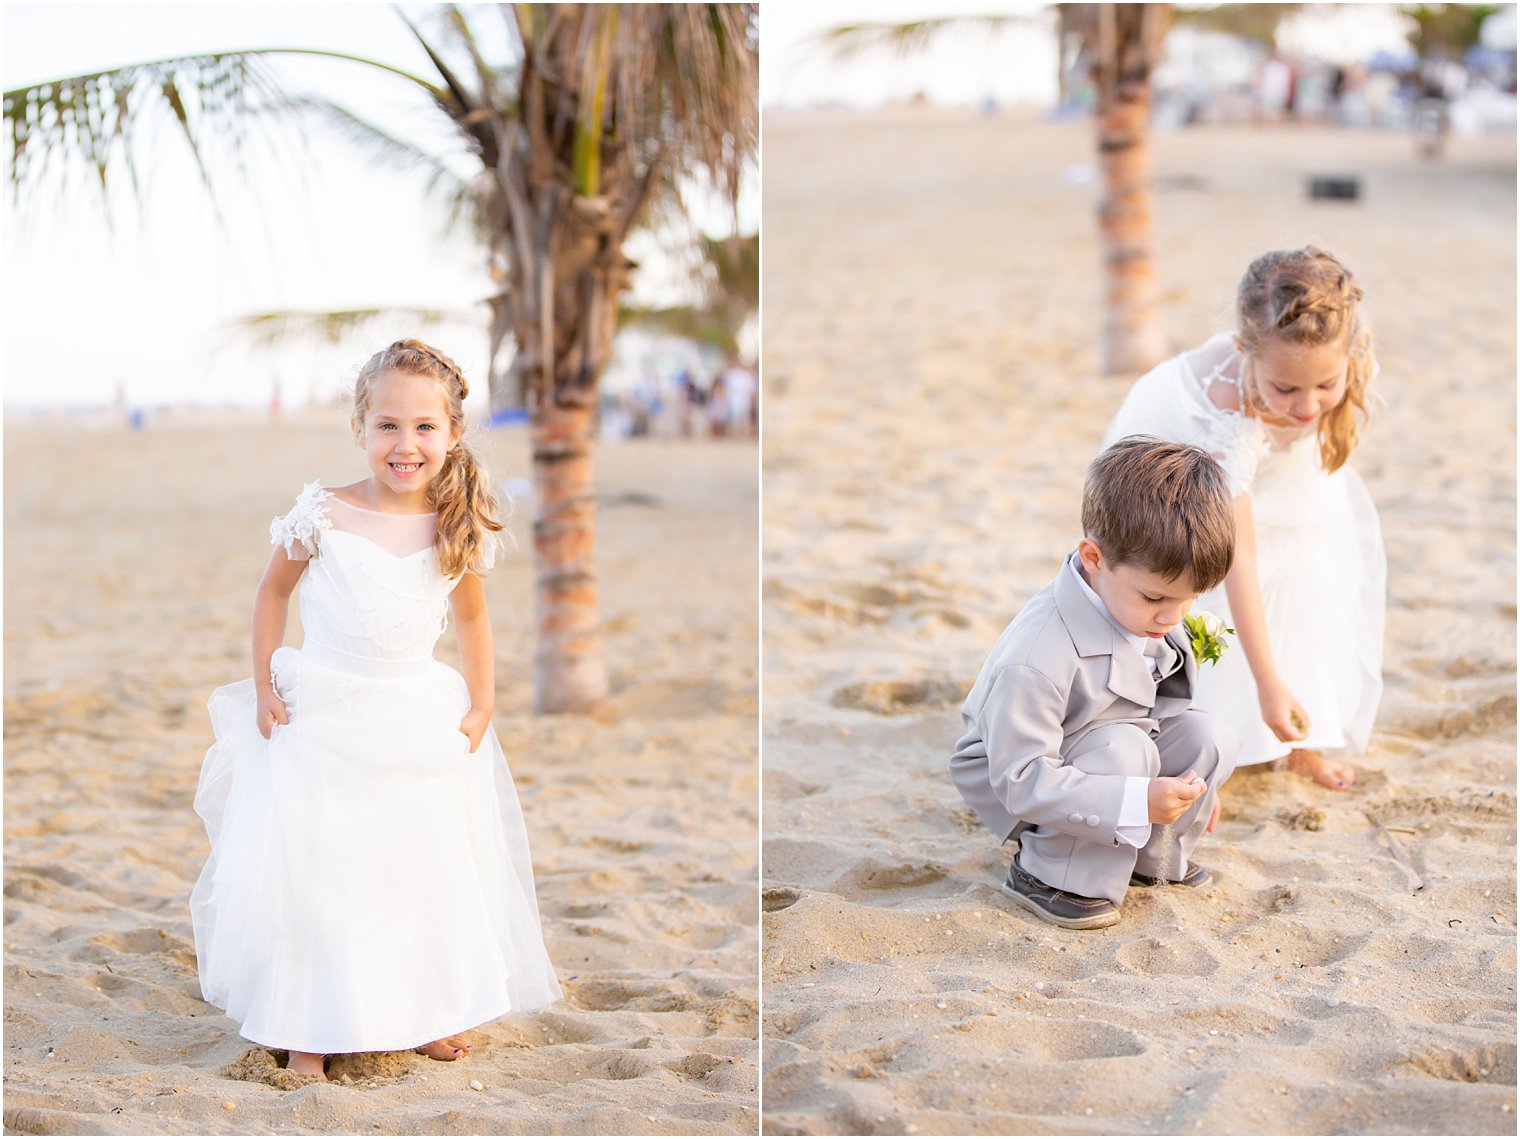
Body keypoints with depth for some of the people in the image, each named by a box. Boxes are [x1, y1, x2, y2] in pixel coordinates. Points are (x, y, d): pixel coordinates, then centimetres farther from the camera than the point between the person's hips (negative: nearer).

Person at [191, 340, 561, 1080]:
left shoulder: (458, 529, -6)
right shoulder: (323, 517, -13)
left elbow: (471, 614, 11)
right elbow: (274, 590, 3)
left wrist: (481, 705, 5)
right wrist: (265, 687, -1)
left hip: (421, 723, 2)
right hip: (323, 724, -2)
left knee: (428, 867, 11)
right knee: (311, 871, 2)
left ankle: (428, 1012, 28)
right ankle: (306, 1026, 15)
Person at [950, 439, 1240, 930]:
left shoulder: (1152, 614, -12)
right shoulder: (1036, 659, -38)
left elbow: (1164, 698, 9)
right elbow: (1022, 779, -37)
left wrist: (1192, 781, 16)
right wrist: (1136, 803, -43)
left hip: (1115, 749, 7)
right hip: (1011, 781, -7)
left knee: (1207, 737, -14)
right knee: (1121, 748, -33)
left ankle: (1151, 857, 8)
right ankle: (1050, 874, -13)